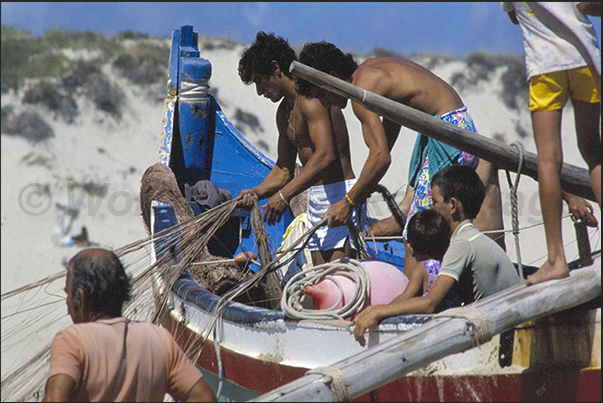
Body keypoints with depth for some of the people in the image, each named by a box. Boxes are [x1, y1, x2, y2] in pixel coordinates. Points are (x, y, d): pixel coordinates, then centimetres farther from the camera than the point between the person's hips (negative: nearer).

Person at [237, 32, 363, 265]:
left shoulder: (310, 99, -15)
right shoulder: (284, 111, 17)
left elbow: (325, 156, -27)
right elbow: (284, 170, 21)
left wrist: (284, 195, -30)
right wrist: (256, 192, 1)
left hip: (340, 195, -10)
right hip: (317, 200, 10)